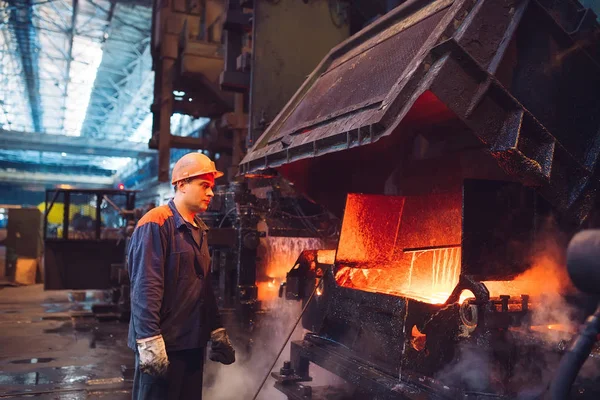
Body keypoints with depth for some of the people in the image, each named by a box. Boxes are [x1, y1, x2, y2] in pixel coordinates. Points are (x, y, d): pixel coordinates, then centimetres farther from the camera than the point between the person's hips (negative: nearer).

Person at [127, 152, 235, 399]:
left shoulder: (199, 229, 14)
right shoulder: (155, 224, -13)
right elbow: (146, 288, -20)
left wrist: (217, 332, 17)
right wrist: (150, 342, -24)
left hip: (193, 340, 8)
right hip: (162, 343, -8)